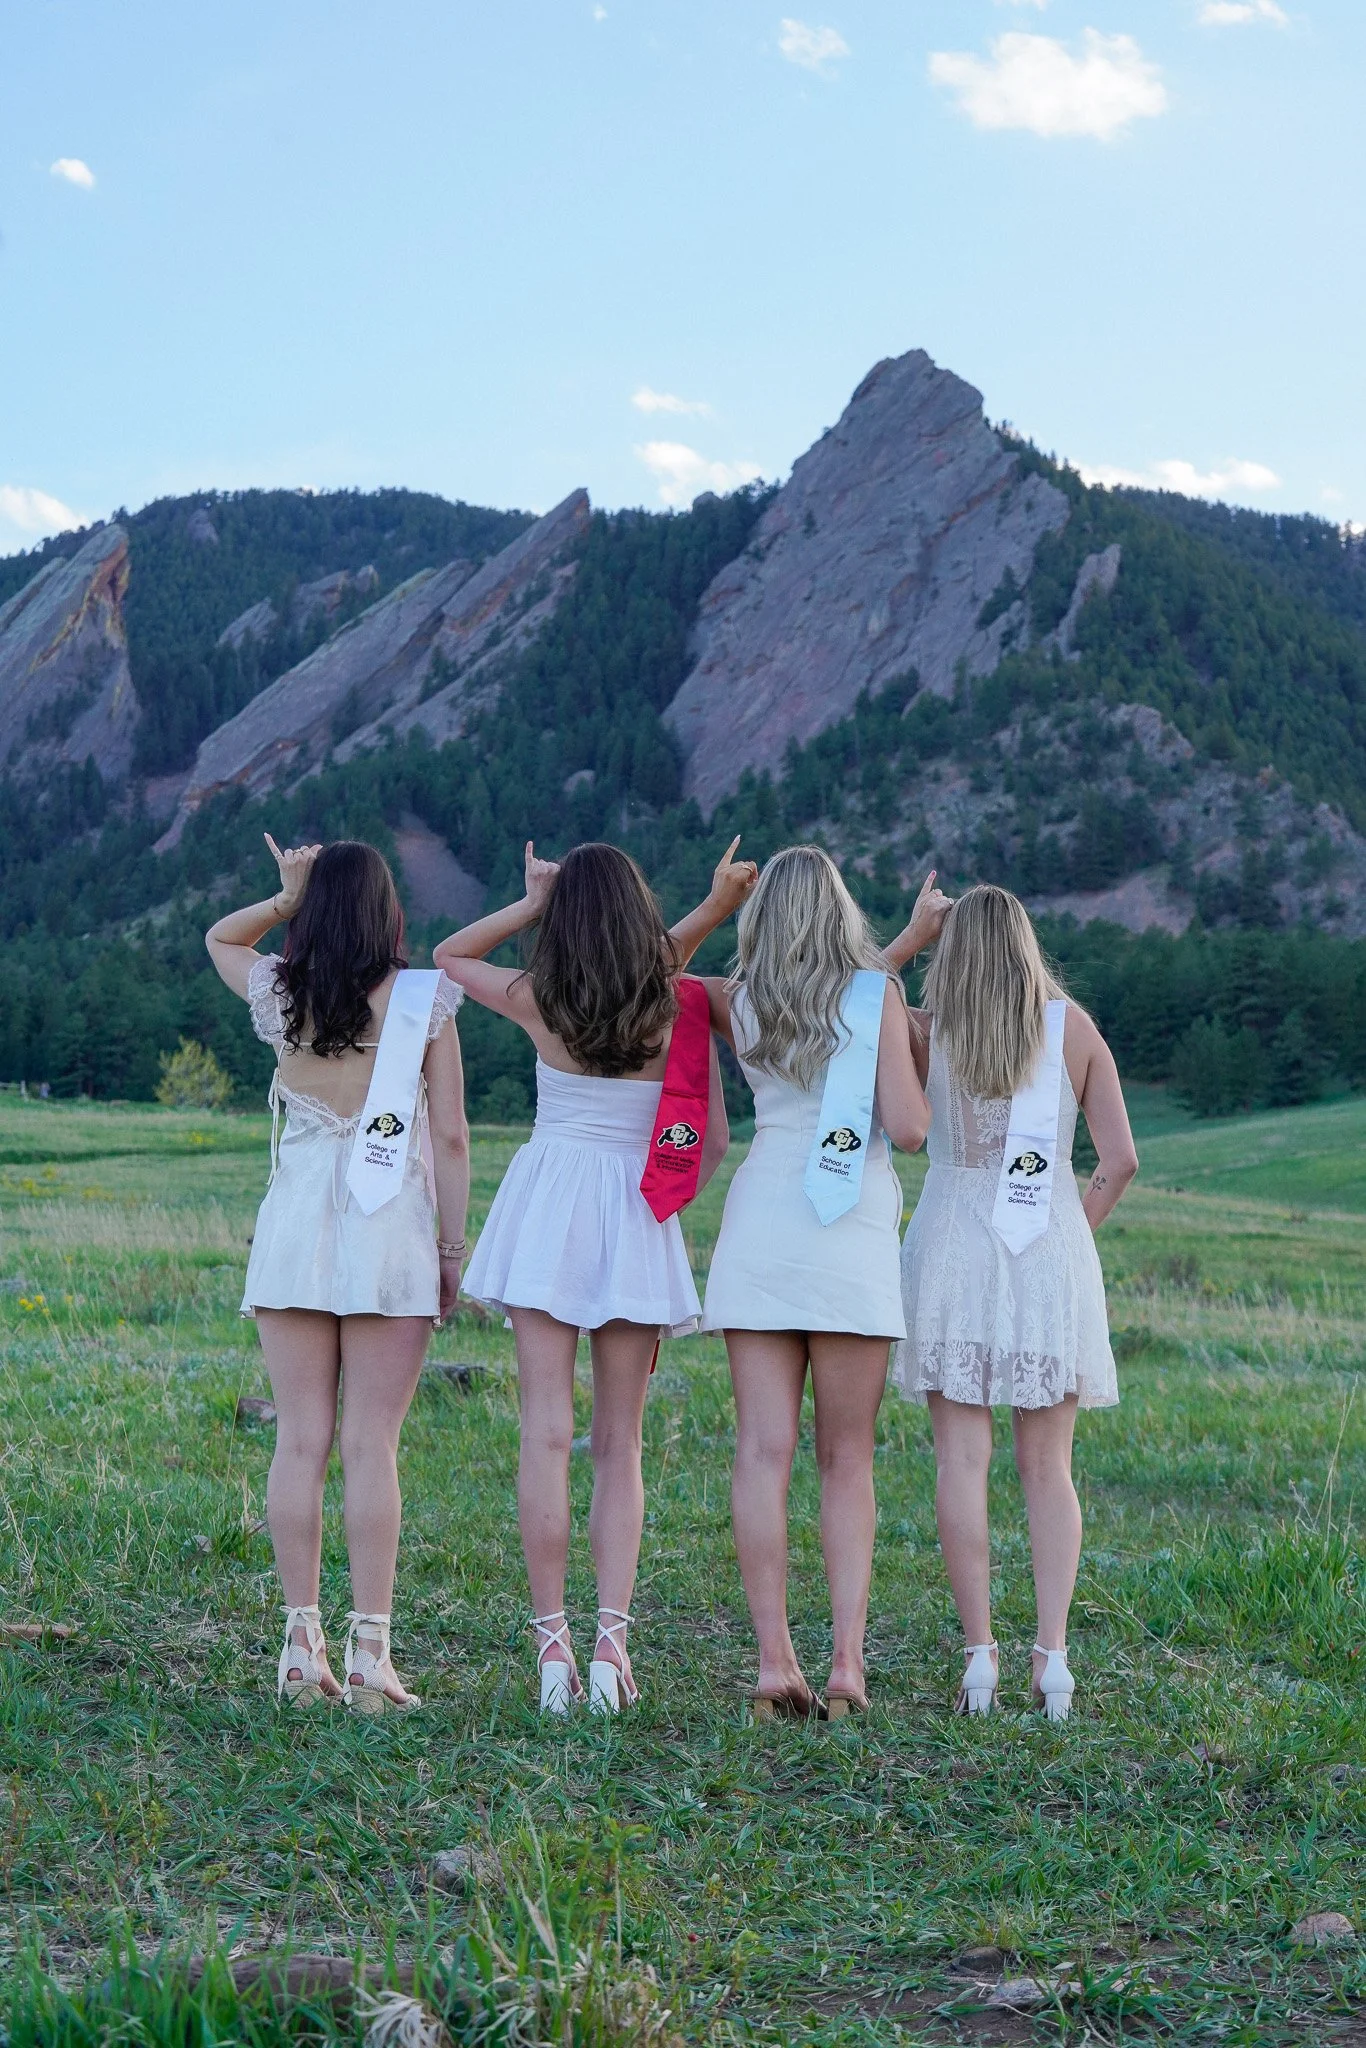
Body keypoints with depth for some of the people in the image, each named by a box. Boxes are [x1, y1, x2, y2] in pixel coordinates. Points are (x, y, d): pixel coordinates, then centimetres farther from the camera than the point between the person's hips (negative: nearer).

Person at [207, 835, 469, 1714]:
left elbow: (218, 937, 26)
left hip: (294, 1229, 2)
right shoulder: (424, 1000, -4)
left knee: (300, 1441, 5)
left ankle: (302, 1646, 6)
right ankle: (370, 1655, -2)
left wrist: (285, 898, 9)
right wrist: (453, 1250, 4)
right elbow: (451, 1137, -4)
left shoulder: (279, 994, 3)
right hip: (390, 1231, -2)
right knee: (373, 1446, -2)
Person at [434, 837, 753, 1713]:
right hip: (638, 1218, 1)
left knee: (548, 1429, -2)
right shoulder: (678, 1008, -1)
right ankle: (612, 1638, -4)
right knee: (620, 1443, 6)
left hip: (548, 1204, -1)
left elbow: (449, 955, 16)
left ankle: (553, 1641, -6)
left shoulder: (538, 1001, 0)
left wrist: (531, 903, 10)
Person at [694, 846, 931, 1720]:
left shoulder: (740, 1006, 6)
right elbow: (907, 1128, -7)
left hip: (758, 1225, 2)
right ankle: (848, 1660, -1)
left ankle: (774, 1657, -5)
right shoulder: (878, 995, -2)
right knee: (847, 1459, 5)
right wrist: (920, 1086, 13)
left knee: (763, 1450, 0)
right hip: (854, 1230, -2)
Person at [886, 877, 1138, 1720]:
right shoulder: (1074, 1028, 0)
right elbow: (1121, 1158, -3)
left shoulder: (928, 1034, -1)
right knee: (1048, 1468, 6)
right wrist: (1078, 1231, 10)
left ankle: (981, 1654, -2)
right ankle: (1054, 1653, -2)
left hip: (954, 1249, -1)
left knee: (963, 1461, 2)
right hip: (1050, 1256, 1)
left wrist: (910, 936, 14)